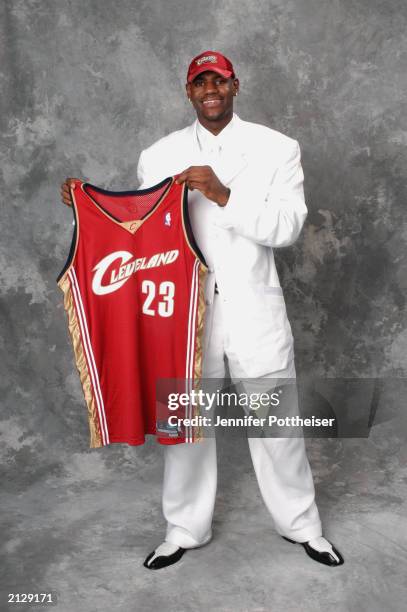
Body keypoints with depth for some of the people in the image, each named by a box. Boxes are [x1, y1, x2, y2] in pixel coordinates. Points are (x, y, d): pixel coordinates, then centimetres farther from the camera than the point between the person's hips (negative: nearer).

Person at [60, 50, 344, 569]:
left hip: (255, 311, -1)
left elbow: (288, 226, -12)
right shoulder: (158, 156, 4)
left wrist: (225, 196, -22)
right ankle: (184, 530, 33)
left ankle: (301, 524, 34)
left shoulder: (277, 148, -1)